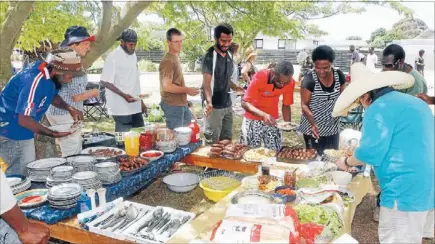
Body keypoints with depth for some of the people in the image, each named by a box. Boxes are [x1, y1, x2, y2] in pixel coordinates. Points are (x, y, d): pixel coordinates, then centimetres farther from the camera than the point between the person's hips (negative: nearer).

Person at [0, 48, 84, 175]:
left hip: (22, 131, 9)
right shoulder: (35, 81, -31)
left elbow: (52, 95, 15)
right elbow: (24, 120, -31)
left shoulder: (49, 73, -4)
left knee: (29, 171, 17)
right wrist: (54, 134, -29)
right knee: (20, 174, -3)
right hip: (11, 131, -9)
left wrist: (70, 108, -2)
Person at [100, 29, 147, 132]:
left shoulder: (133, 55, 10)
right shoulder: (113, 57, -12)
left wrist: (141, 101, 17)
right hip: (121, 107, -7)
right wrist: (124, 95, -22)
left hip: (135, 106, 7)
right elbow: (105, 81, -13)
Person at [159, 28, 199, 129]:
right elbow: (167, 86, -25)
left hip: (181, 103, 10)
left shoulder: (176, 58, 13)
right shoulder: (168, 61, -18)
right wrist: (187, 90, -20)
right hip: (172, 105, -10)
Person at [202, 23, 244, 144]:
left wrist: (235, 88, -2)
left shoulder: (229, 55, 8)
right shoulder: (210, 56, -14)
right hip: (215, 106, -7)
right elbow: (206, 83, -20)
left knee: (227, 139, 15)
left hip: (227, 105, 7)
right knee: (212, 141, 1)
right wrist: (209, 102, -37)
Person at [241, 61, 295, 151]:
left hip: (272, 120, 3)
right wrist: (263, 115, -41)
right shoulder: (260, 77, -26)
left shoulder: (290, 82, -15)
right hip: (253, 119, -3)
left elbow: (286, 106, -3)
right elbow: (245, 103, -26)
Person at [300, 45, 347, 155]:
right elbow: (304, 105, -14)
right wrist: (313, 124, -27)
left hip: (332, 129, 4)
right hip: (313, 129, -4)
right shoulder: (309, 79, -17)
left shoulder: (339, 75, -3)